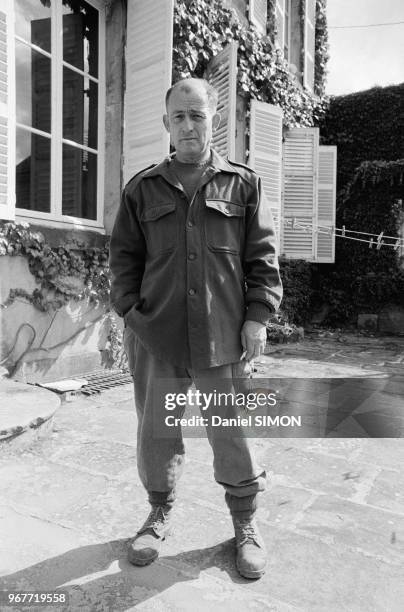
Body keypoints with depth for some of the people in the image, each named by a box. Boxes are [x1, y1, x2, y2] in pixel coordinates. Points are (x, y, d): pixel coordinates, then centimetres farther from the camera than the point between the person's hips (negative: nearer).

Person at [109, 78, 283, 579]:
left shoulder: (243, 184, 7)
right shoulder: (142, 188, 10)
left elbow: (262, 257, 4)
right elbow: (124, 256, 10)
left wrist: (258, 316, -3)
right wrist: (129, 311, -1)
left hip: (224, 339, -1)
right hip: (155, 337, 2)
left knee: (231, 434, 9)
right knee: (156, 434, 13)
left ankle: (245, 523, 32)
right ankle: (160, 513, 38)